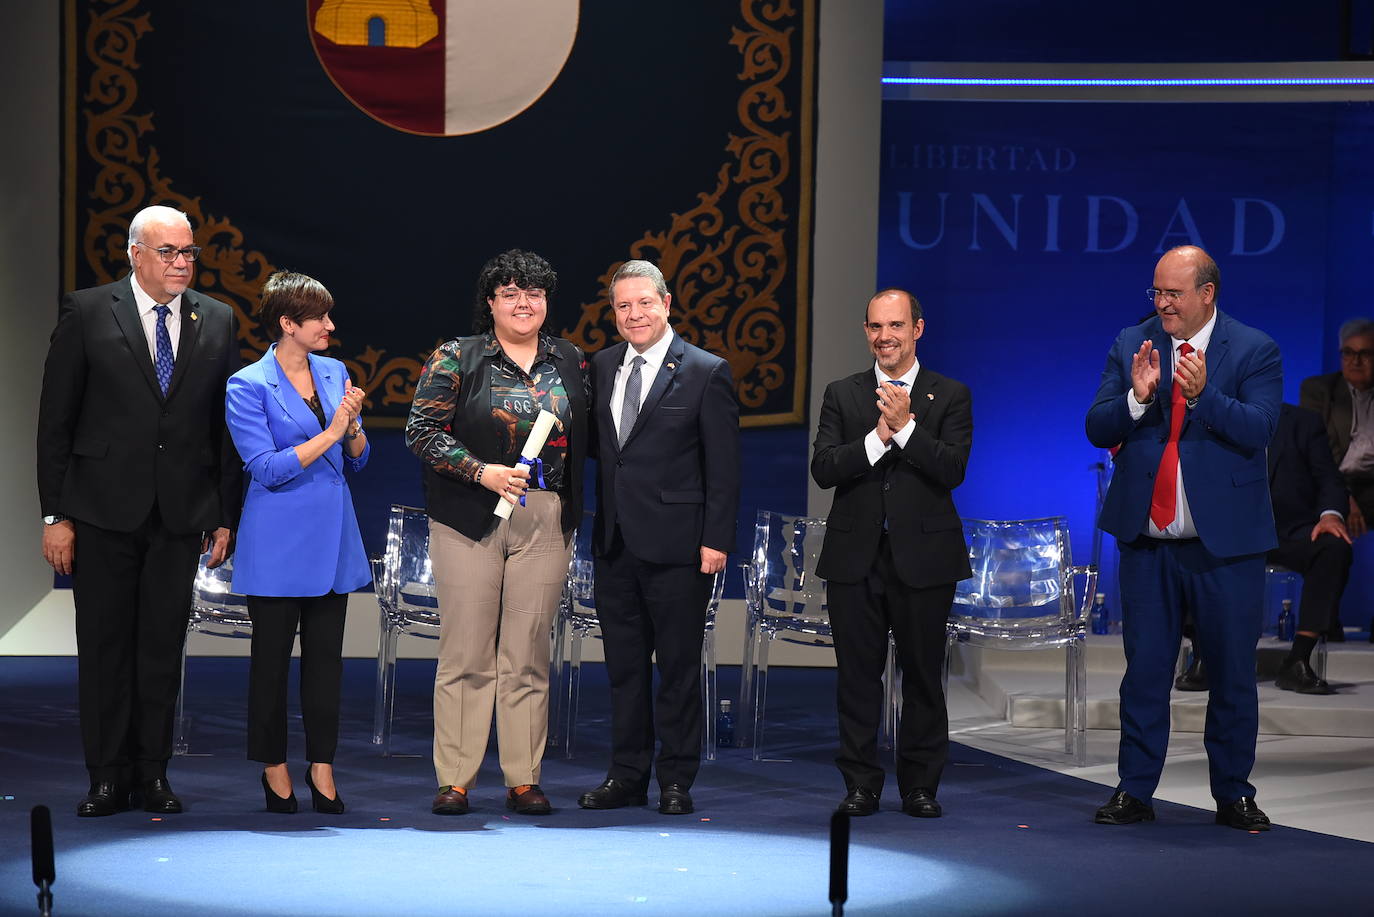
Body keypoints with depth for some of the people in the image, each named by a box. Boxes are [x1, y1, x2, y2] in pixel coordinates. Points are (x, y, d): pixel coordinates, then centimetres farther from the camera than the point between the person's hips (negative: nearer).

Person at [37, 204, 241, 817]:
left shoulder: (217, 321, 7)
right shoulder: (87, 313, -1)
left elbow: (225, 424, 9)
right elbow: (55, 420, -1)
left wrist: (224, 516, 5)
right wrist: (55, 514, -5)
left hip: (181, 512, 2)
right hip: (103, 512, -2)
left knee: (163, 645, 5)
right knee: (104, 645, 3)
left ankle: (153, 773, 15)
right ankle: (107, 777, 11)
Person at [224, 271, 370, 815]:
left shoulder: (335, 374, 9)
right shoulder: (248, 387, -8)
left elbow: (357, 460, 12)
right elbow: (267, 469, -15)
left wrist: (354, 425, -9)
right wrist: (328, 434, -18)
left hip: (333, 540, 5)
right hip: (278, 543, -5)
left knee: (326, 656, 6)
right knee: (272, 658, 4)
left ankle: (322, 767, 13)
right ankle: (274, 767, 15)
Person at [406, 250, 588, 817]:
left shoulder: (570, 363, 12)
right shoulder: (457, 359, 1)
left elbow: (581, 438, 16)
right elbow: (422, 431, -5)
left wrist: (572, 515, 8)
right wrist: (483, 472, -15)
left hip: (544, 524, 3)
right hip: (470, 520, -2)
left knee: (528, 656, 4)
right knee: (466, 653, -1)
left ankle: (523, 780, 9)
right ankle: (454, 780, 5)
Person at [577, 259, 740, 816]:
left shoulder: (706, 373, -4)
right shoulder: (603, 368, 12)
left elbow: (724, 467, -6)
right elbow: (598, 448, 15)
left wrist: (716, 540, -11)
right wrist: (598, 527, 2)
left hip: (676, 545, -5)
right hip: (615, 543, 5)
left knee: (678, 667, 2)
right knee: (624, 666, 11)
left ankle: (676, 781, 10)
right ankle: (627, 776, 19)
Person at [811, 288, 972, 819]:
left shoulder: (950, 396, 3)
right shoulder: (842, 395, 9)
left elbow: (953, 470, -10)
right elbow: (823, 469, -4)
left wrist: (905, 426, -18)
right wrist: (877, 437, -16)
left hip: (923, 556, -1)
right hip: (855, 556, 2)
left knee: (923, 676, 4)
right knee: (857, 676, 5)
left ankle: (920, 786, 14)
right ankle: (861, 785, 13)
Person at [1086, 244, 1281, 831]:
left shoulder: (1255, 351, -4)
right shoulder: (1132, 345, 5)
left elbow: (1258, 430, -16)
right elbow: (1098, 429, -1)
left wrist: (1203, 394, -29)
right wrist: (1137, 395, -19)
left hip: (1225, 540, -2)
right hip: (1147, 539, 2)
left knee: (1233, 673, 6)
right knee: (1144, 670, 6)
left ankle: (1233, 794, 17)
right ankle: (1135, 791, 14)